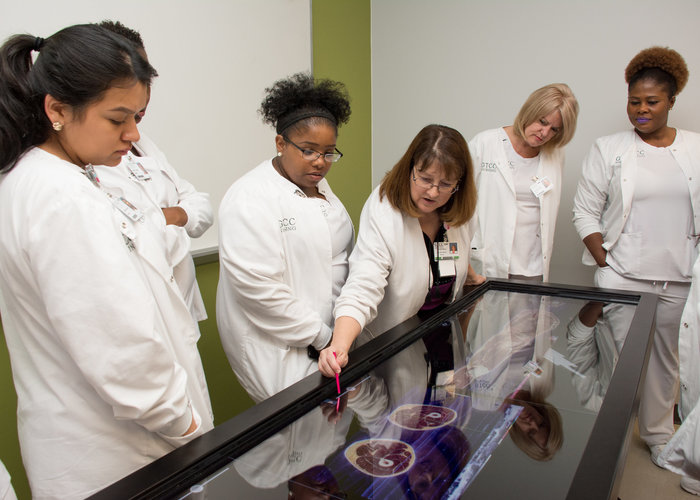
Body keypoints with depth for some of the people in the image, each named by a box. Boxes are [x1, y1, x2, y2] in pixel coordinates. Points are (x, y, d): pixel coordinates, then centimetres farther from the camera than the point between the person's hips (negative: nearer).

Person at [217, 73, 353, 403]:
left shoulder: (321, 189, 12)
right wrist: (320, 337, -14)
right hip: (277, 348, -7)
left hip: (327, 332, 7)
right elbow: (259, 286, -20)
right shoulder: (250, 199, -15)